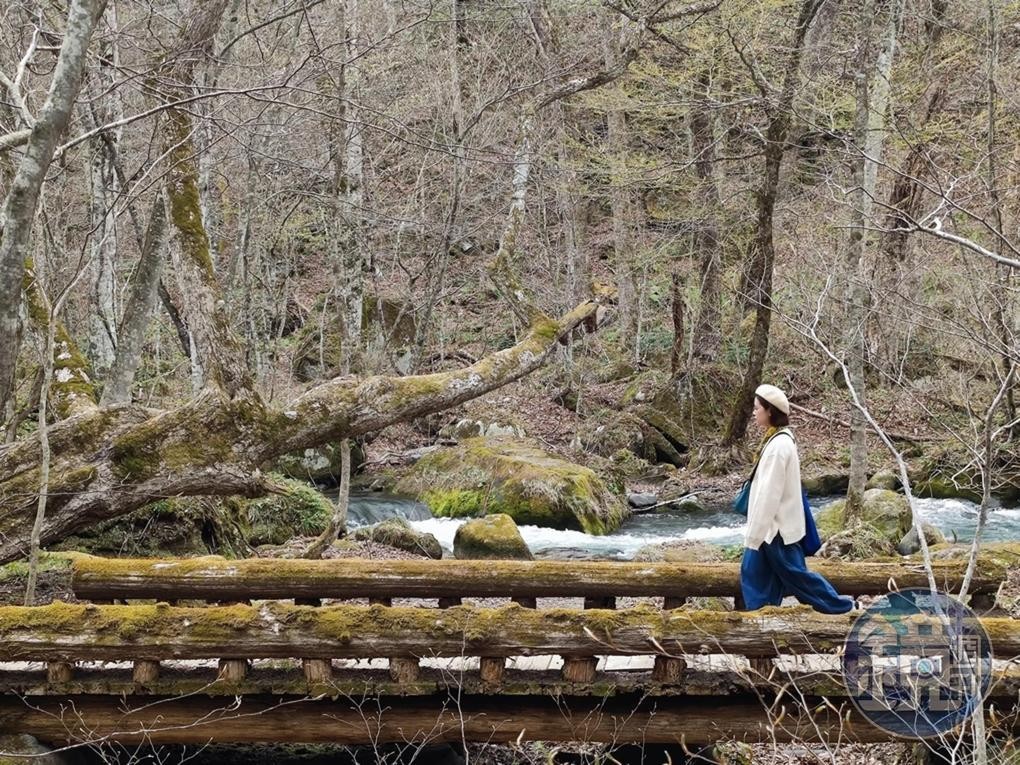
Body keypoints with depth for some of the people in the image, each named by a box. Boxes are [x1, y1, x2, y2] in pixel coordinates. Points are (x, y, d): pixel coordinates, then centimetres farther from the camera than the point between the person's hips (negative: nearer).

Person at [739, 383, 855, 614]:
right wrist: (754, 531, 18)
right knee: (753, 571, 10)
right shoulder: (778, 440, 8)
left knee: (794, 573, 4)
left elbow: (769, 494, -24)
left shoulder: (778, 445, -23)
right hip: (771, 525, 9)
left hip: (777, 527, -9)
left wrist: (753, 535, -21)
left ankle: (839, 605, 18)